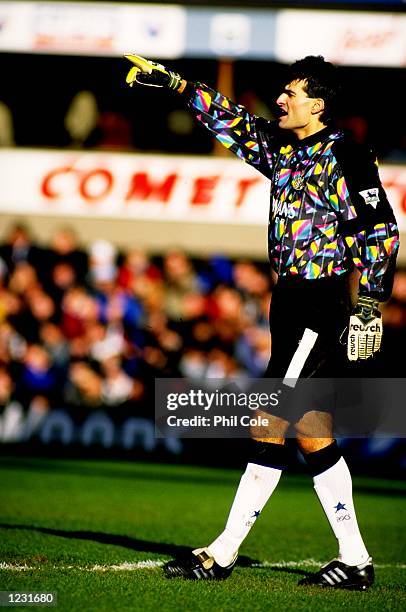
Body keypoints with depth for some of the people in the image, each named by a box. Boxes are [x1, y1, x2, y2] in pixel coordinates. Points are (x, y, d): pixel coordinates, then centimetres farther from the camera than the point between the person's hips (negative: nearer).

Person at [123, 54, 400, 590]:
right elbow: (231, 121, 23)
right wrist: (171, 82, 21)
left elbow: (382, 231, -12)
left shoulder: (345, 159, -9)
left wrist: (369, 304, -16)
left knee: (270, 427, -9)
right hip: (291, 302, 8)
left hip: (323, 303, -8)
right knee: (311, 431, 7)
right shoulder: (283, 149, 13)